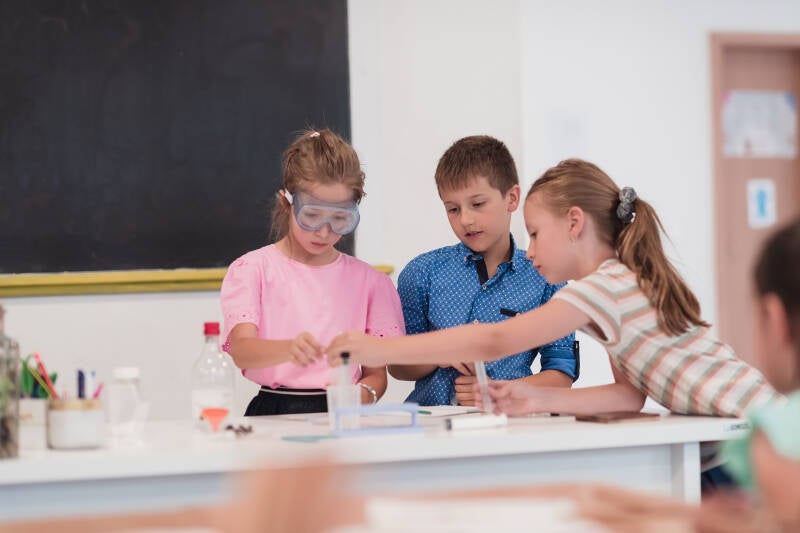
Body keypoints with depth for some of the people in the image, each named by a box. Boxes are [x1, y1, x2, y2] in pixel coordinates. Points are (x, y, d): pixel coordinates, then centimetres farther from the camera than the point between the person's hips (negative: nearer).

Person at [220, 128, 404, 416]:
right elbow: (241, 350, -12)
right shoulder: (252, 270, 5)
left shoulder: (367, 280, 13)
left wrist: (363, 393, -12)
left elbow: (376, 374, 12)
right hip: (273, 411, -4)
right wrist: (289, 349, -34)